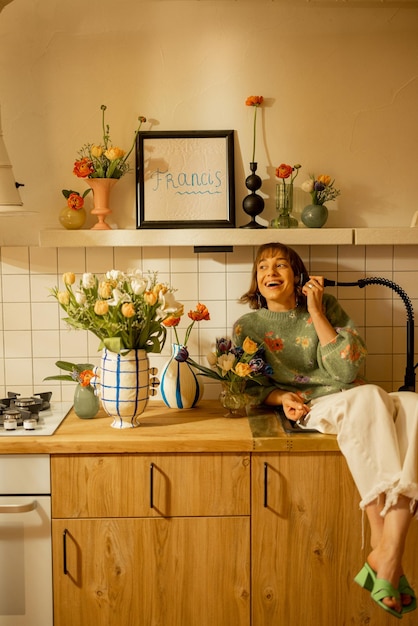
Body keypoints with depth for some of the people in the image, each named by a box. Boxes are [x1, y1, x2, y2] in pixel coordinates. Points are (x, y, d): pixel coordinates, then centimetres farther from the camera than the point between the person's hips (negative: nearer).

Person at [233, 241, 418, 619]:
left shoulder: (326, 305, 13)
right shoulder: (248, 327, 11)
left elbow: (346, 370, 0)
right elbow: (248, 387, 11)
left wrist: (316, 314, -2)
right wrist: (281, 397, -10)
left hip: (354, 398, 3)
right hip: (310, 408, -3)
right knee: (367, 398, -36)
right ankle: (382, 543, -38)